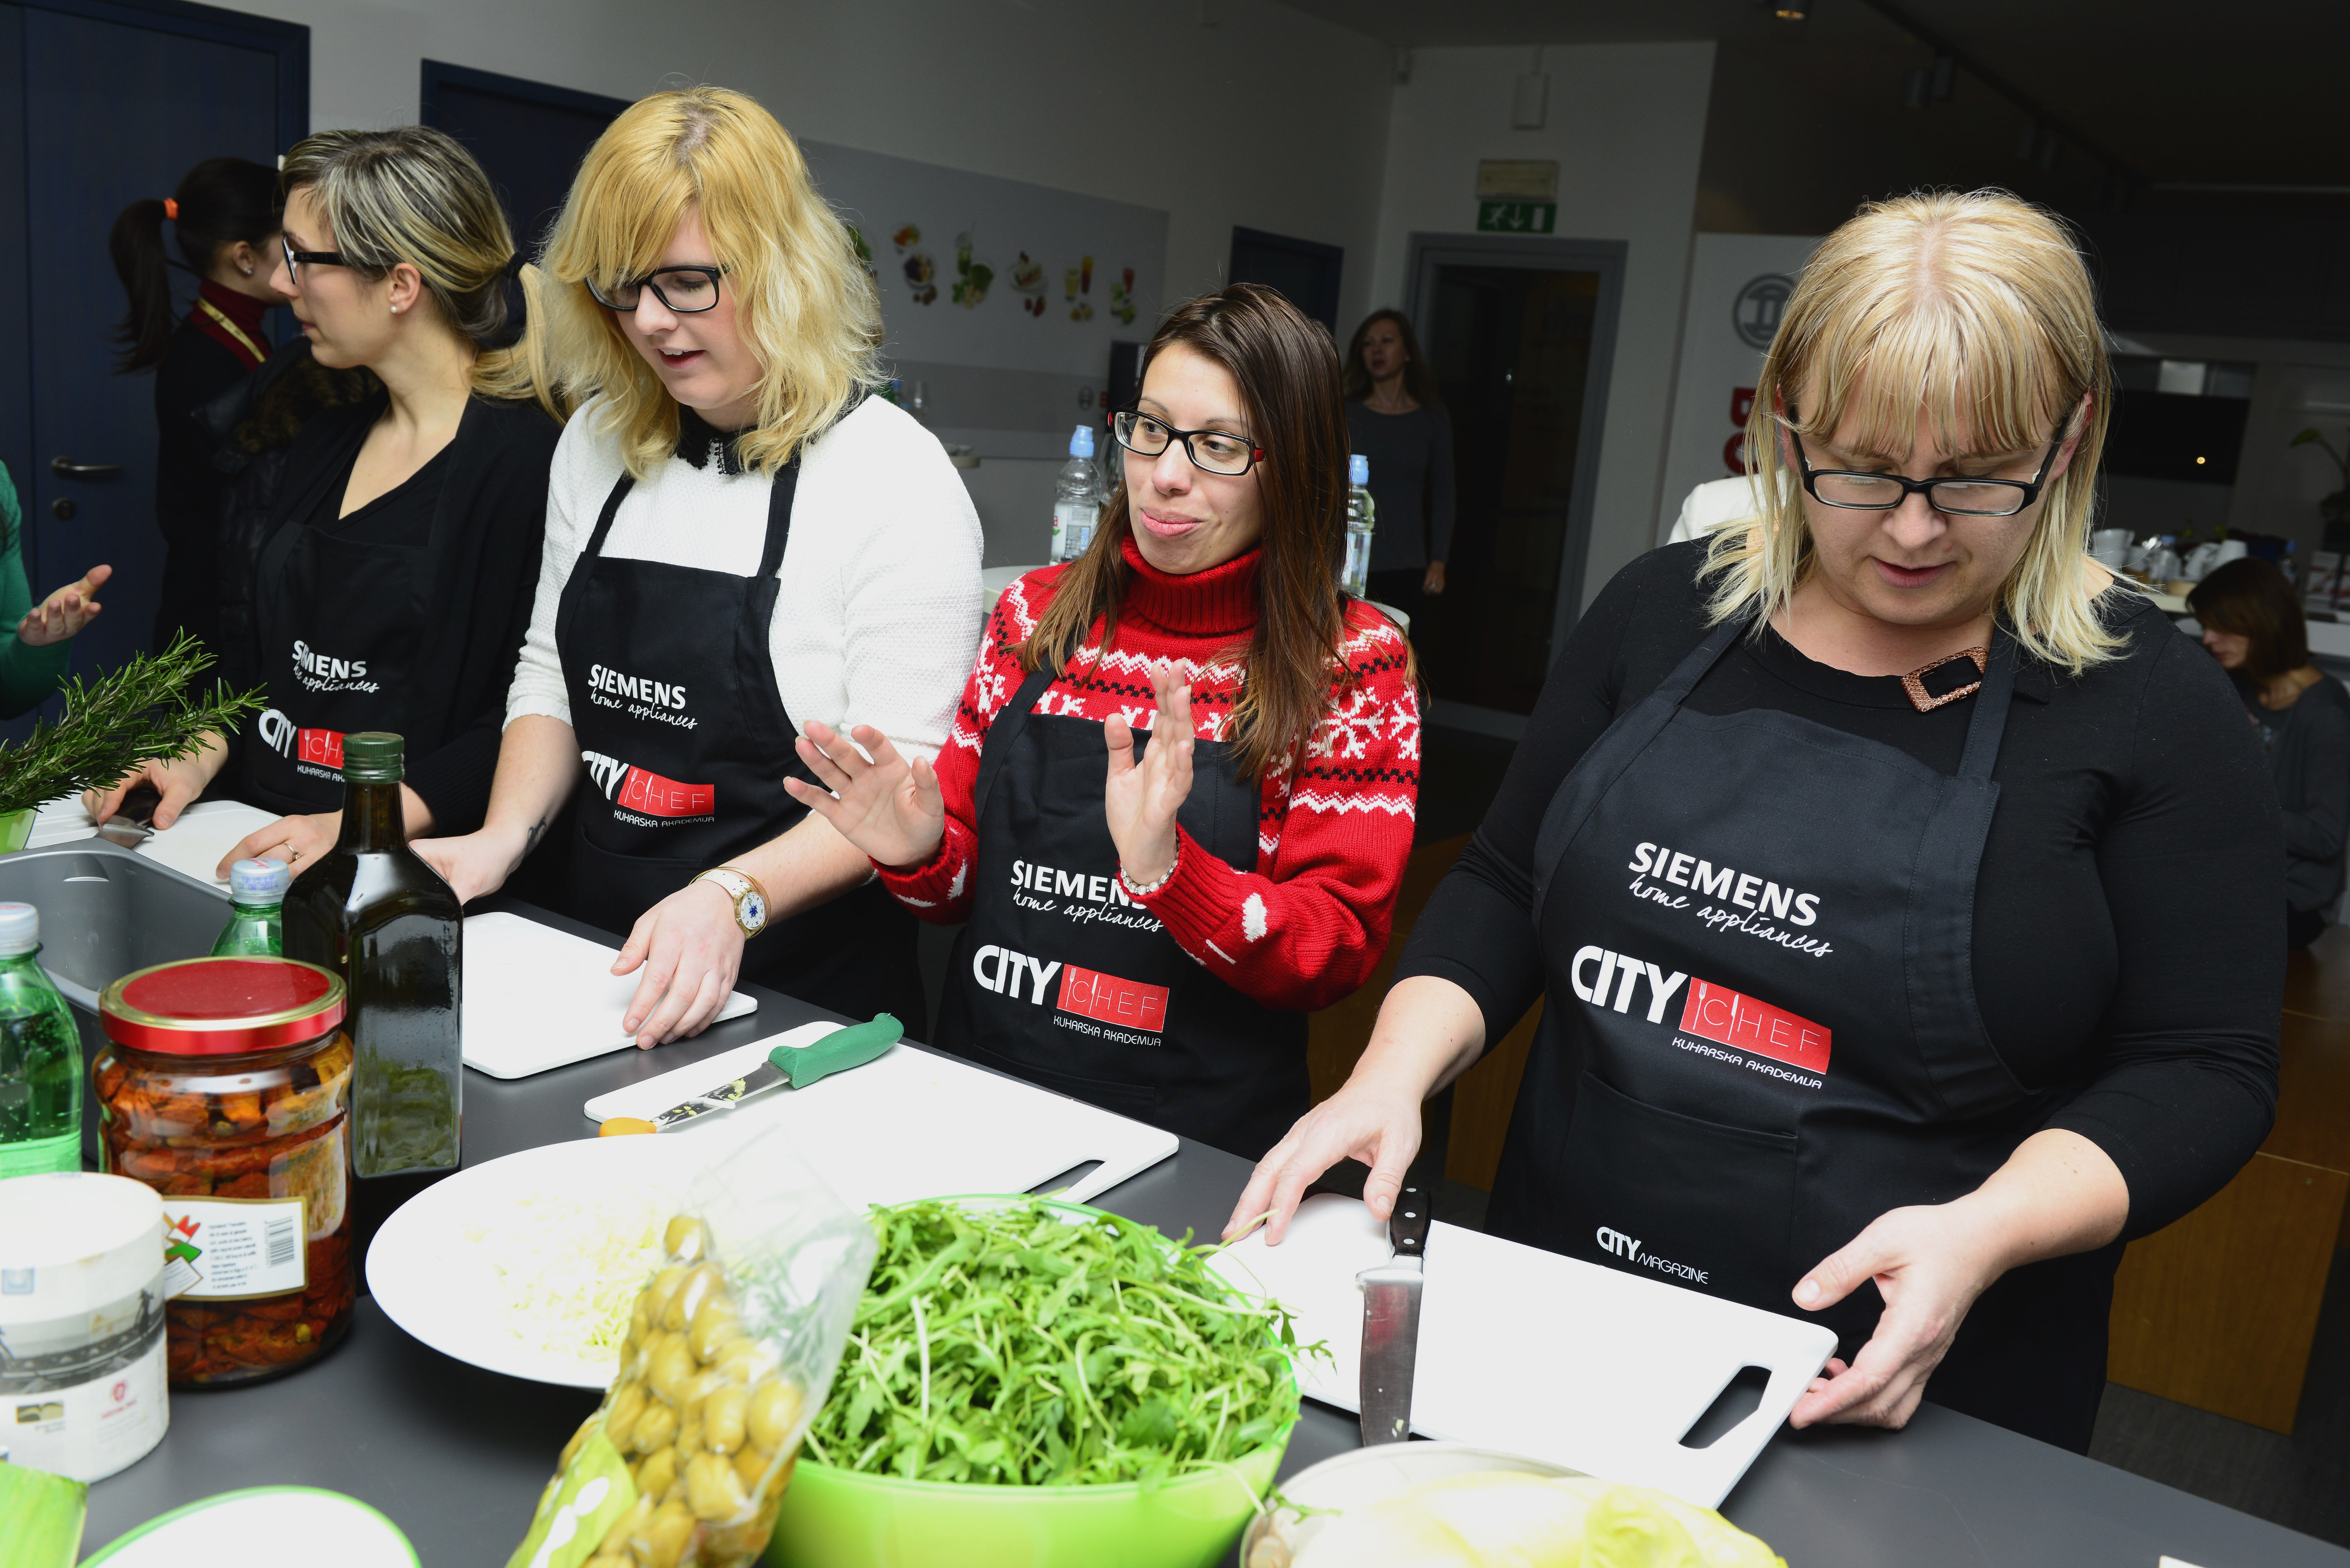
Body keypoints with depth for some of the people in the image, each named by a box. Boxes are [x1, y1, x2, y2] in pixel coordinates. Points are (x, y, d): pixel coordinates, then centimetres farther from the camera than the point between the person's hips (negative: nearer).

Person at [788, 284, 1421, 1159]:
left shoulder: (1352, 661, -3)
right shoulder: (1037, 612, 8)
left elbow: (1342, 949, -7)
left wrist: (1167, 869, -23)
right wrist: (919, 854, -6)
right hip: (976, 1101, 3)